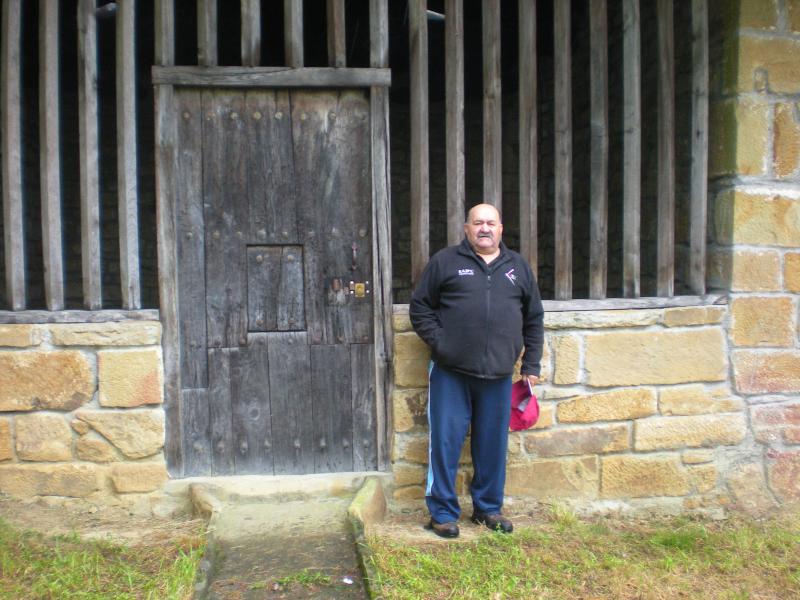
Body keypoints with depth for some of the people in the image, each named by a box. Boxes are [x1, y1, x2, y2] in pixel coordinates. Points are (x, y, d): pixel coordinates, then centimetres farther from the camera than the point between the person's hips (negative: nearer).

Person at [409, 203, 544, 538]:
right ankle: (443, 513, 16)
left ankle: (488, 508, 29)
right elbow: (420, 308, 4)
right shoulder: (444, 262, 3)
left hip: (498, 375, 3)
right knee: (445, 443, 1)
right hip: (451, 373, -3)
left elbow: (534, 318, 17)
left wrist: (531, 365, 12)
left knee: (493, 445, 12)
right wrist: (439, 342, -7)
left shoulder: (518, 267, 13)